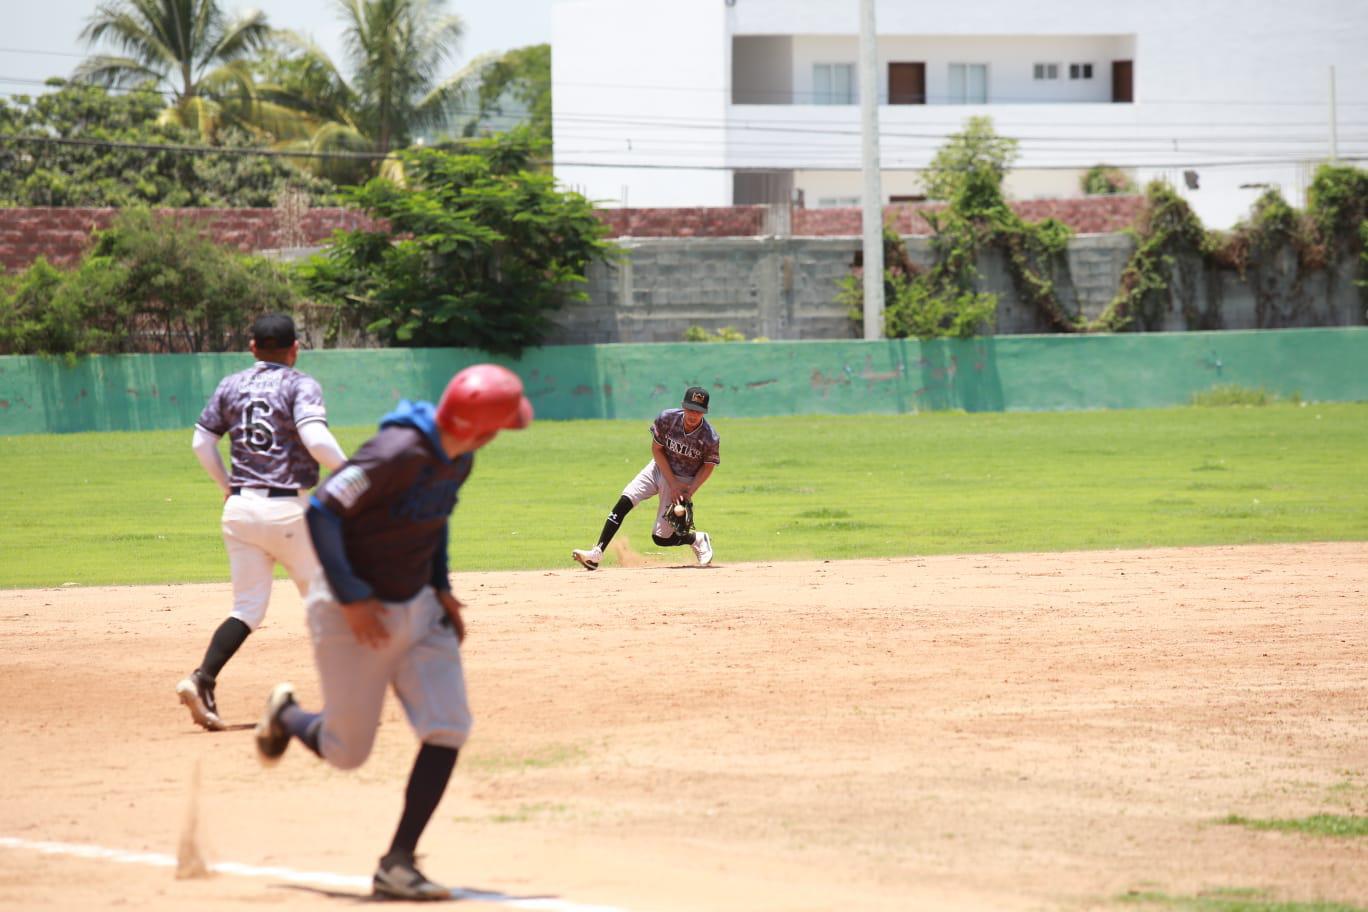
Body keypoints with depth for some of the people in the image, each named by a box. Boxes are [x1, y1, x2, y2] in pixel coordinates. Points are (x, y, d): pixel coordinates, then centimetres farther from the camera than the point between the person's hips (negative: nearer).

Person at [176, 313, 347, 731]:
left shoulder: (231, 386, 11)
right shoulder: (300, 385, -5)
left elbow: (201, 442, 11)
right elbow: (316, 438, -20)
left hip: (240, 508, 5)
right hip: (288, 509, -5)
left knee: (247, 608, 7)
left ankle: (202, 680, -14)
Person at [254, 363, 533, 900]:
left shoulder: (458, 457, -1)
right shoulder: (400, 453, -27)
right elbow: (322, 511, -26)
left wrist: (441, 588, 8)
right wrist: (351, 597, -26)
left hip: (418, 609, 7)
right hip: (355, 614, -7)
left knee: (448, 729, -8)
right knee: (347, 752, 3)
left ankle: (397, 864, -2)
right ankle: (285, 717, 38)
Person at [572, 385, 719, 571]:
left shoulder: (710, 439, -24)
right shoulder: (667, 418, -20)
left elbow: (708, 467, -6)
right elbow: (656, 450, -8)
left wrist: (689, 492, -18)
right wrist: (673, 484, -14)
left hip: (685, 481, -3)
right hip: (660, 469, 3)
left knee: (661, 537, -7)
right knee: (624, 502, -20)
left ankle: (698, 540, 24)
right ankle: (596, 554, -21)